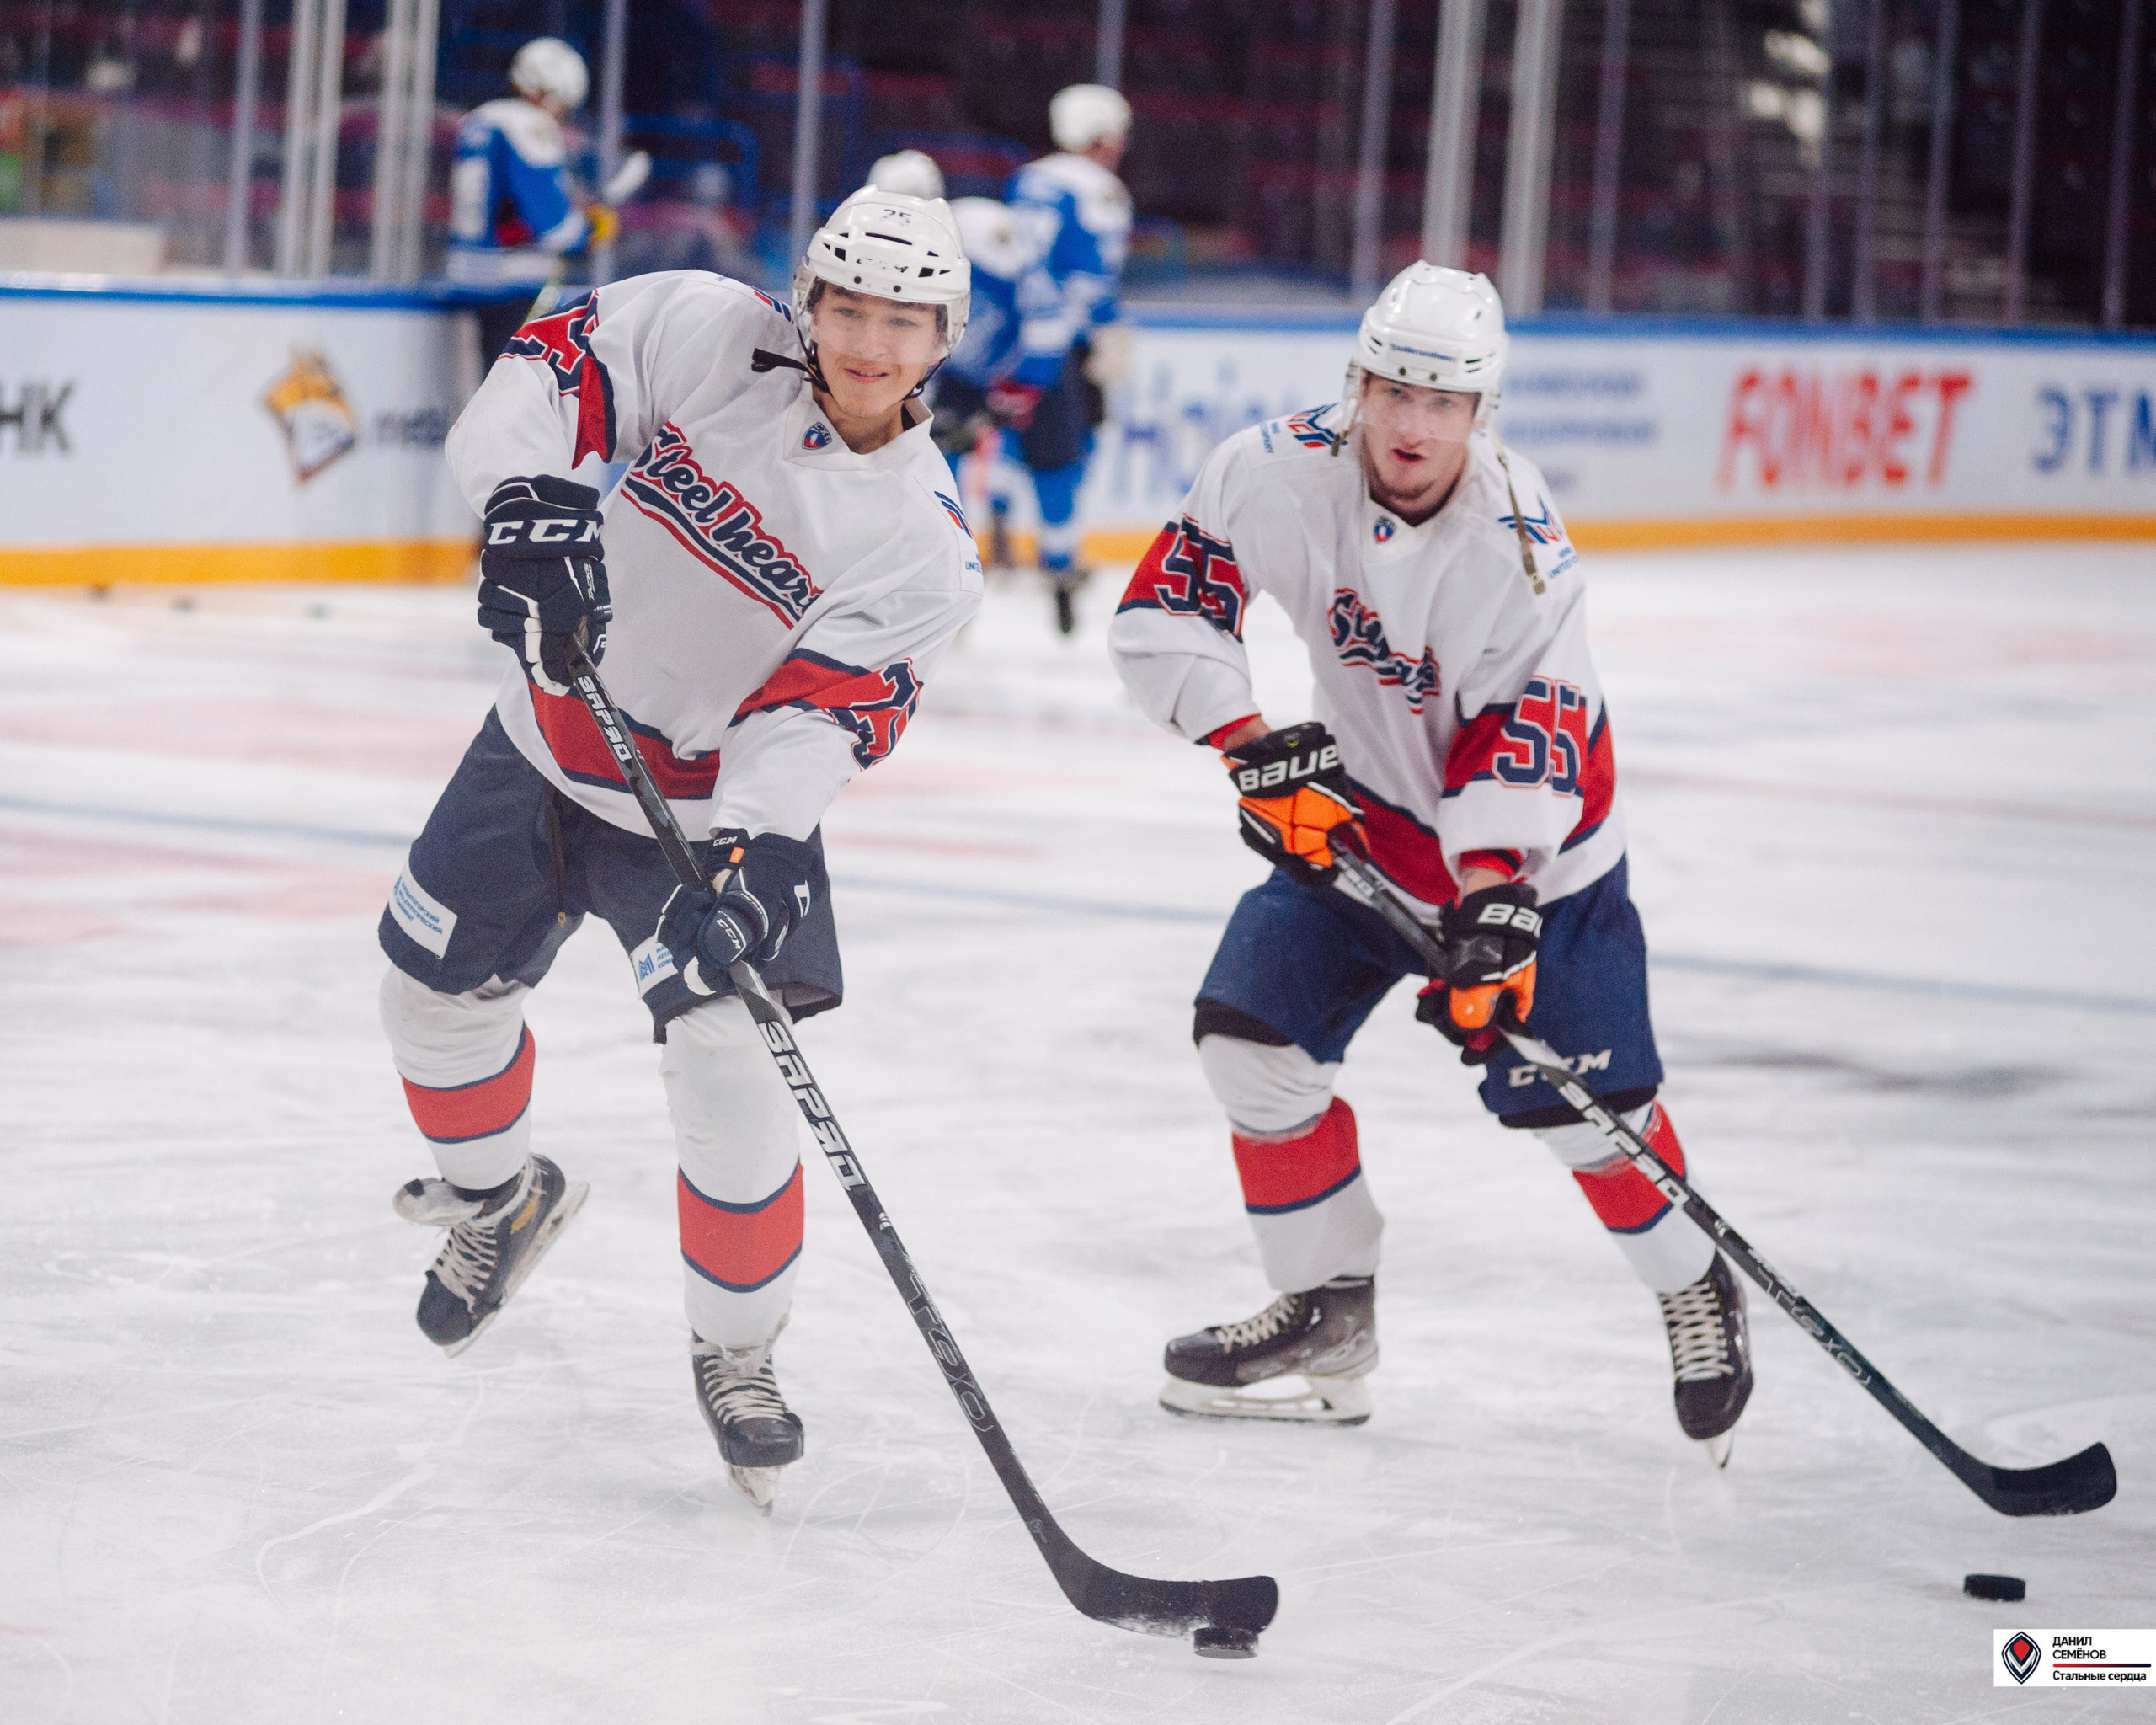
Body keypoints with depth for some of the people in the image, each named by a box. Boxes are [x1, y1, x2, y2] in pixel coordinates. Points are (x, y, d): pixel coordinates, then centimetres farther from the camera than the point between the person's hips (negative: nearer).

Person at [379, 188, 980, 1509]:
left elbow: (823, 711, -27)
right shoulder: (711, 337, -13)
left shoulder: (925, 549, -18)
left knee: (733, 1084, -15)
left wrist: (752, 859, -43)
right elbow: (556, 363, -17)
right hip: (548, 746, 3)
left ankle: (739, 1352, 7)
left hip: (722, 807, -3)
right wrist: (534, 493, -38)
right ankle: (500, 1198, 45)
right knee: (439, 981, 13)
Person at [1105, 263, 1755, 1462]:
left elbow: (1522, 744, -29)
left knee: (1577, 1098, -9)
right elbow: (1166, 609, -10)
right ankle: (1330, 1319, 9)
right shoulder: (1281, 472, -18)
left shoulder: (1516, 544, -27)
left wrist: (1495, 901, -40)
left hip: (1532, 834, -4)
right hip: (1364, 809, 4)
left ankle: (1697, 1292, 18)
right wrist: (1254, 746, -20)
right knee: (1251, 1031, -6)